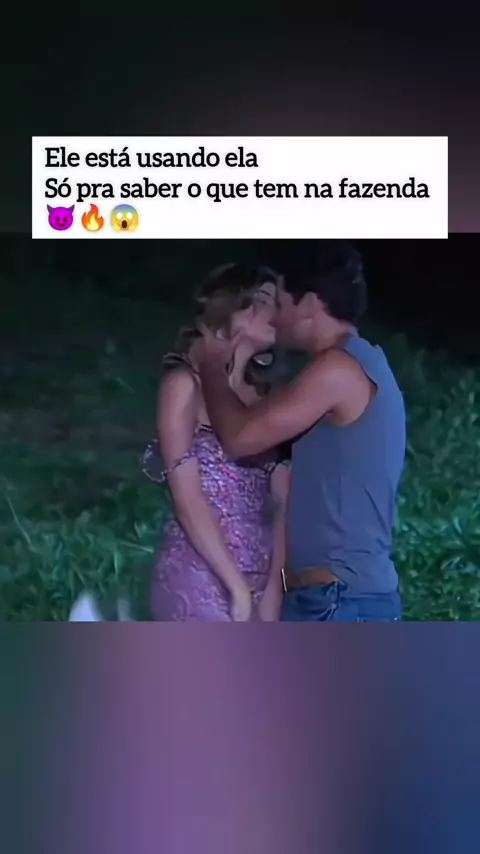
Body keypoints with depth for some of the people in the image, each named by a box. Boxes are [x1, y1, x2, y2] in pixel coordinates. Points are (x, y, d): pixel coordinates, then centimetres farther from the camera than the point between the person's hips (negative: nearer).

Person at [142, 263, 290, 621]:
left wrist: (274, 588, -4)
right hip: (200, 578, -6)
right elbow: (187, 499, -10)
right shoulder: (186, 384, -3)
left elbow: (283, 501, 7)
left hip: (260, 578, 6)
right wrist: (237, 589, -12)